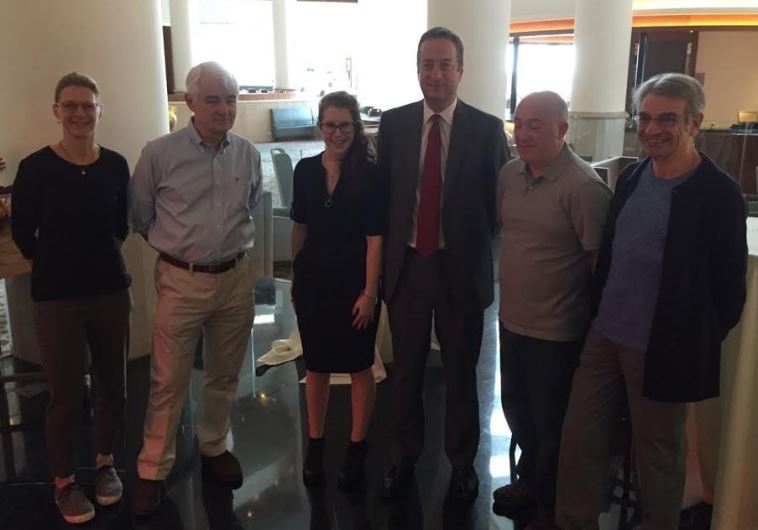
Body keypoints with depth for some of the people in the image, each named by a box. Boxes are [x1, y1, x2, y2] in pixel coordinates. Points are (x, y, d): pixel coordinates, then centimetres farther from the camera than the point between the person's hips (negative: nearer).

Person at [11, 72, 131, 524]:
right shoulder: (36, 167, -10)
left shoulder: (115, 165, -1)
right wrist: (58, 264, 7)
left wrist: (96, 256, 9)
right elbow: (22, 232, 0)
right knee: (67, 393, 4)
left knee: (113, 382, 12)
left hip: (112, 290, 3)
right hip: (56, 297, -3)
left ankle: (106, 463, 35)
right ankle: (64, 482, 25)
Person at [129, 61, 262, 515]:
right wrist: (179, 246, 11)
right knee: (169, 382, 5)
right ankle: (153, 471, 21)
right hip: (182, 281, -3)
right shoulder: (159, 154, -10)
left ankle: (215, 448, 37)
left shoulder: (249, 154, 0)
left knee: (225, 376, 16)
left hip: (237, 277, 3)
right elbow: (140, 217, 3)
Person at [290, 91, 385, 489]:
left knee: (358, 366, 8)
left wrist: (370, 292, -14)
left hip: (355, 283, -3)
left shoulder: (369, 175, -9)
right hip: (313, 281, 4)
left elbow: (375, 238, -10)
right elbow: (300, 227, 11)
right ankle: (315, 445, 28)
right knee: (316, 365, 13)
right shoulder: (305, 170, 3)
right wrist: (296, 276, 14)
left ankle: (357, 449, 23)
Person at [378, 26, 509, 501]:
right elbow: (382, 191, 4)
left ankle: (462, 462, 36)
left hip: (462, 268, -1)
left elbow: (500, 201, 0)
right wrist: (388, 248, 0)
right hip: (406, 265, 2)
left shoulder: (488, 129, -6)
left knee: (461, 373, 15)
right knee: (406, 372, 16)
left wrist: (475, 245, -4)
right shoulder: (393, 123, 0)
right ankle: (406, 458, 37)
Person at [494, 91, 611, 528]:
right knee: (516, 407, 23)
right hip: (512, 319, 7)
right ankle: (530, 479, 48)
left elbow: (601, 263, -16)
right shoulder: (509, 174, 2)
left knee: (551, 423, 12)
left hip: (556, 330, -6)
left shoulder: (584, 187, -20)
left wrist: (597, 333, -10)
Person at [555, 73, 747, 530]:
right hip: (605, 337, 6)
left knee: (659, 454, 13)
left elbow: (729, 288, -11)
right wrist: (599, 314, 11)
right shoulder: (631, 177, 4)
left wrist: (694, 347, -6)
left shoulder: (719, 193, -15)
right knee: (580, 438, 13)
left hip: (663, 351, -6)